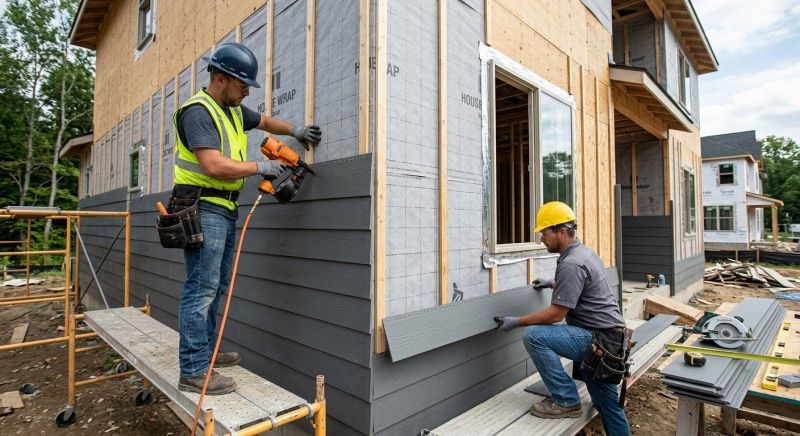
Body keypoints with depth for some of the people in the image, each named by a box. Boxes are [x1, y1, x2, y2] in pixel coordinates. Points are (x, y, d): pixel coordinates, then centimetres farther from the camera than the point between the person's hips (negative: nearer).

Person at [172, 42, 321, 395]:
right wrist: (259, 167, -14)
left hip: (225, 210, 10)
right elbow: (214, 165, -24)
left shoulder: (233, 109, 15)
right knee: (201, 290, -7)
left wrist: (294, 131, 18)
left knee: (216, 287, 15)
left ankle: (206, 351, 28)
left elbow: (265, 121, 33)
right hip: (204, 209, -10)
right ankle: (193, 372, 2)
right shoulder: (198, 111, -13)